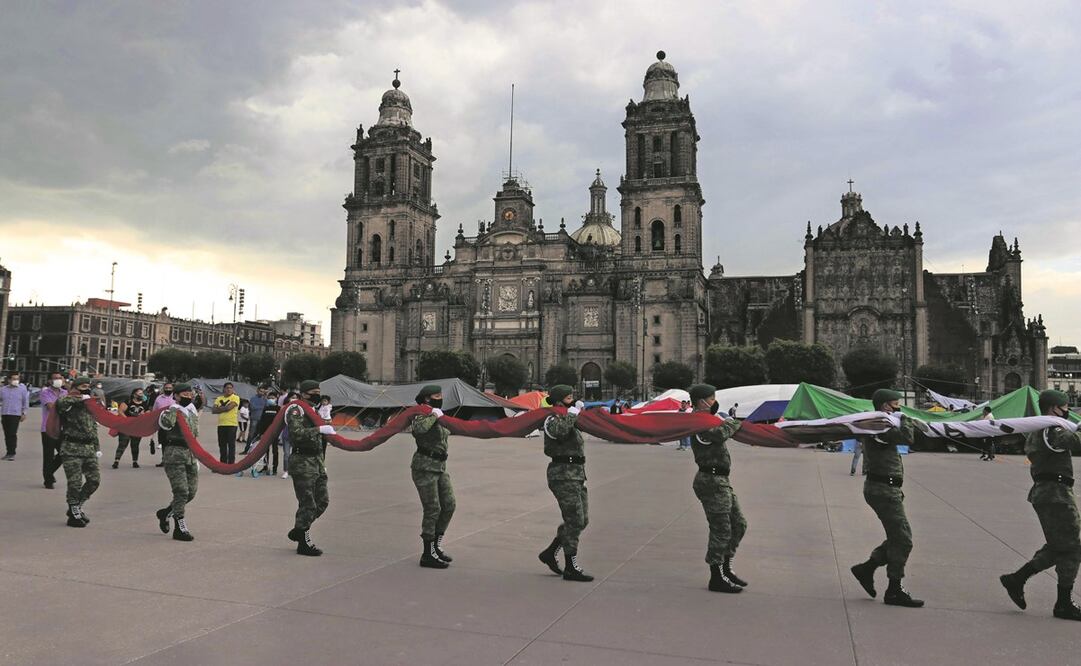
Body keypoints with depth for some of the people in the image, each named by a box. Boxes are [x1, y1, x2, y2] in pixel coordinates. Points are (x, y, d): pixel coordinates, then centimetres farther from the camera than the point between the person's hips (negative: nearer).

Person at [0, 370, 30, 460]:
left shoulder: (22, 389, 2)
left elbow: (26, 402, 5)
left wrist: (24, 413, 1)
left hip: (16, 414, -4)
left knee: (13, 434, -10)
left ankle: (12, 453, -7)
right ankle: (9, 452, 15)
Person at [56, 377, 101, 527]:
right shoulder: (69, 405, -6)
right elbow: (60, 403, -33)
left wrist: (97, 447, 19)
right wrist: (79, 398, -23)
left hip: (89, 449, 7)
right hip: (72, 449, -7)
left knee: (94, 479, 5)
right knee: (75, 482, -4)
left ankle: (76, 507, 24)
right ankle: (74, 514, 10)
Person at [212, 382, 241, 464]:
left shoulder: (235, 397, -1)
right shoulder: (219, 398, 13)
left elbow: (229, 407, -15)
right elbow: (213, 410, 3)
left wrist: (219, 408, -1)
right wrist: (224, 408, -10)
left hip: (232, 424, -5)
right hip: (221, 424, 5)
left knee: (231, 445, -3)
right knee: (222, 446, 9)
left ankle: (231, 464, -1)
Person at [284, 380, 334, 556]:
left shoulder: (314, 410, 18)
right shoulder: (296, 410, -11)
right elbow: (296, 434, -28)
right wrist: (319, 429, -33)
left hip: (316, 461, 9)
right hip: (303, 463, -9)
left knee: (322, 500, 12)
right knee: (308, 505, -3)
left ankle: (298, 531, 27)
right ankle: (304, 544, 9)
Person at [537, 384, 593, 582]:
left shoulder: (568, 419, 18)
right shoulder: (553, 420, -12)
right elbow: (559, 431, -36)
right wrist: (573, 413, -26)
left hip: (576, 475, 10)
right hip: (563, 475, -10)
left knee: (582, 520, 12)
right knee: (575, 521, -7)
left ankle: (550, 553, 22)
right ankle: (571, 567, 2)